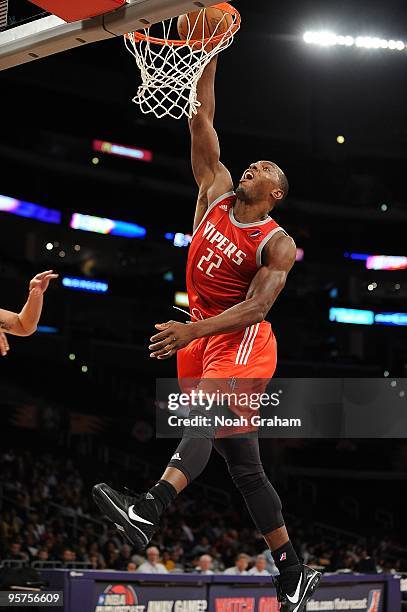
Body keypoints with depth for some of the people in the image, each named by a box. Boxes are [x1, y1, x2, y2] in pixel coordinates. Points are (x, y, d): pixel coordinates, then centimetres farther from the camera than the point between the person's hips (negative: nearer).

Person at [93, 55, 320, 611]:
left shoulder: (277, 243, -5)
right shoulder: (216, 192, 10)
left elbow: (257, 306, -17)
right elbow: (202, 121, 7)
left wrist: (193, 330, -27)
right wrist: (210, 58, 1)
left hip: (242, 338, -6)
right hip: (201, 334, 6)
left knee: (209, 411, -33)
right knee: (243, 461, 6)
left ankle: (148, 511, -57)